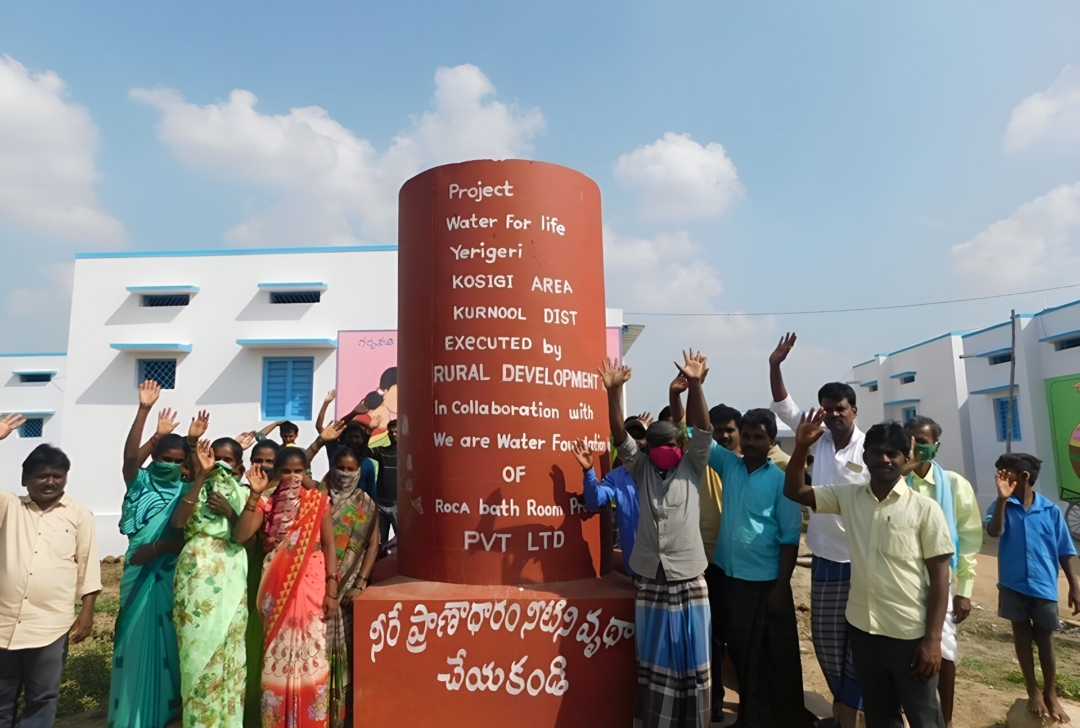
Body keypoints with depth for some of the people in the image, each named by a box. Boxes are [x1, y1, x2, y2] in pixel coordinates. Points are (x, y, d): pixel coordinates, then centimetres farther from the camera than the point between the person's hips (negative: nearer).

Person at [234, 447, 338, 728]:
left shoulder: (318, 500, 0)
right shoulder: (266, 503, 2)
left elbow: (329, 547, -1)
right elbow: (241, 535, -13)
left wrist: (332, 590, -6)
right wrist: (255, 494, -19)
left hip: (311, 586, -1)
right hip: (277, 588, 1)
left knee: (310, 654, 3)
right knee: (277, 655, 8)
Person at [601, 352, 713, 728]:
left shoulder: (692, 468, 1)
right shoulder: (641, 469, 4)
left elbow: (702, 430, -12)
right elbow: (620, 436, -7)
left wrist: (694, 384, -25)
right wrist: (614, 391, -19)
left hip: (688, 578, -1)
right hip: (649, 578, 1)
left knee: (691, 660, 10)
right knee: (653, 660, 13)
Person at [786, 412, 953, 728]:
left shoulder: (925, 508, -8)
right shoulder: (848, 496, 2)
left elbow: (939, 575, -8)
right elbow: (794, 491, 5)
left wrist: (933, 638, -11)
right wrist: (801, 446, -9)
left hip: (909, 634, -3)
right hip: (862, 628, 4)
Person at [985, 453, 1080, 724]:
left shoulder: (1051, 510, -3)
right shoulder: (1002, 506, -5)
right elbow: (994, 532, -23)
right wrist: (1003, 498, -28)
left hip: (1044, 586, 0)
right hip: (1013, 585, 0)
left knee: (1045, 640, 11)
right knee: (1022, 636, 11)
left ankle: (1051, 694, 29)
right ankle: (1033, 691, 26)